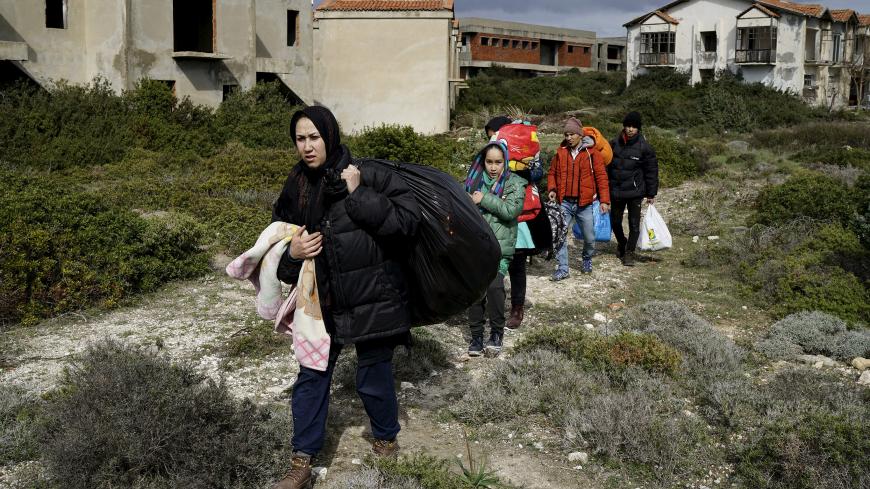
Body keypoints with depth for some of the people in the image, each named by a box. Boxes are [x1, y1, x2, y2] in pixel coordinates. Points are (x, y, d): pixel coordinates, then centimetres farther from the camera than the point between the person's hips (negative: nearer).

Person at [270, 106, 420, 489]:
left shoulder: (369, 176, -12)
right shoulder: (295, 189, 2)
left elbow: (407, 220, -21)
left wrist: (358, 194, -23)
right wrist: (291, 253, -11)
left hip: (373, 299, -4)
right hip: (323, 301, 4)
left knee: (373, 378, 9)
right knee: (311, 377, 8)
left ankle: (386, 438, 39)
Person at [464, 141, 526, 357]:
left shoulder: (515, 183, 3)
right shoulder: (475, 180, 13)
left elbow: (511, 210, -11)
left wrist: (484, 199, -10)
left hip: (500, 245, -3)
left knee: (494, 285, -18)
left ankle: (497, 332, 0)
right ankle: (476, 333, 11)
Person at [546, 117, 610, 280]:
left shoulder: (591, 153, -3)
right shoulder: (560, 152, 5)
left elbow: (601, 176, -3)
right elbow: (552, 173, 14)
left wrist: (604, 200, -8)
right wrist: (552, 189, -5)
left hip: (585, 204, -2)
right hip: (564, 202, 2)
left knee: (589, 237, 8)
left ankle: (587, 260, 36)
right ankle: (562, 269, 3)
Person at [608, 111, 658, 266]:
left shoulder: (644, 147, -6)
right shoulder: (614, 144, 1)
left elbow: (651, 171, -1)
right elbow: (605, 166, 9)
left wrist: (651, 194, -1)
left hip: (635, 191, -3)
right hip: (616, 191, 3)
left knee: (634, 223, 1)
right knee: (615, 221, 13)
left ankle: (629, 252, 14)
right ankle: (621, 244, 39)